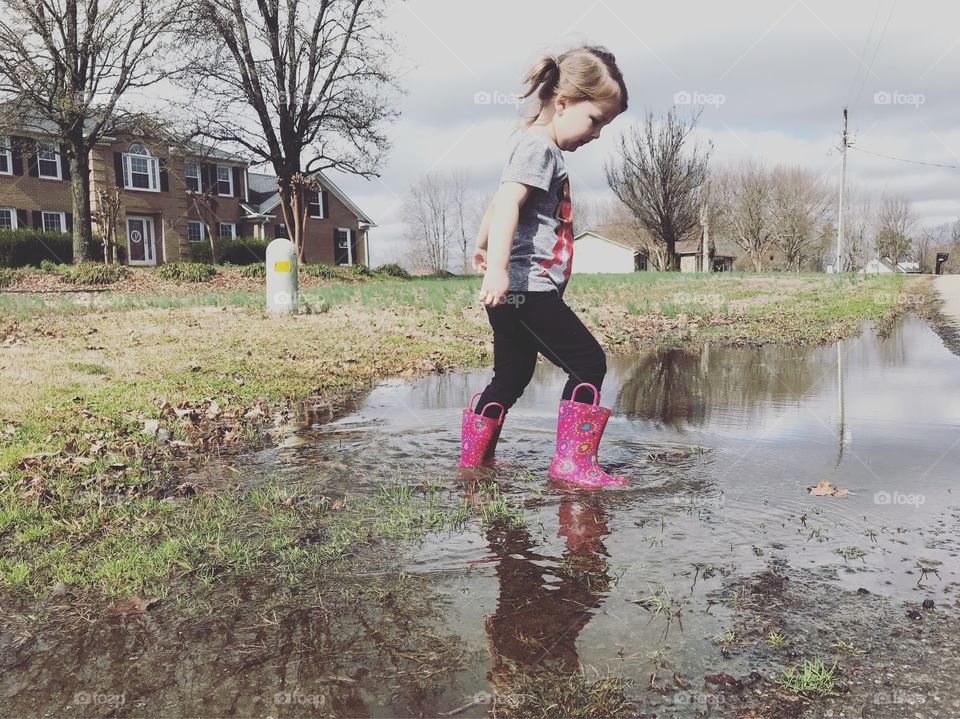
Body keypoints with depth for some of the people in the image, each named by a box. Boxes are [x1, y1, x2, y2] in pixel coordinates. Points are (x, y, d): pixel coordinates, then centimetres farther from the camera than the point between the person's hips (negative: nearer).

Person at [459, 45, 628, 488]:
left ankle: (472, 461, 25)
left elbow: (499, 202, 35)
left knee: (511, 378, 16)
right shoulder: (538, 147, -9)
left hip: (514, 291, 11)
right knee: (589, 364, -7)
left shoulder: (541, 150, 23)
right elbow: (508, 203, -25)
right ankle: (573, 462, -4)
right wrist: (498, 267, -37)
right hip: (527, 285, -11)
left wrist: (483, 246, 49)